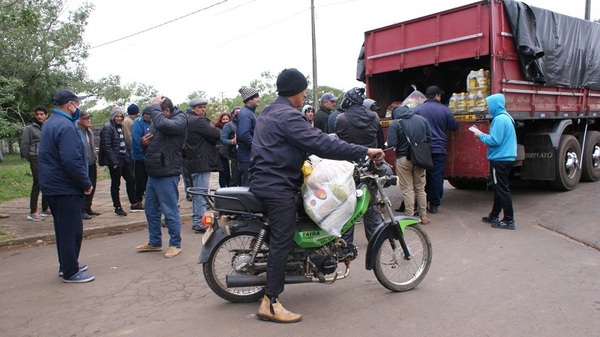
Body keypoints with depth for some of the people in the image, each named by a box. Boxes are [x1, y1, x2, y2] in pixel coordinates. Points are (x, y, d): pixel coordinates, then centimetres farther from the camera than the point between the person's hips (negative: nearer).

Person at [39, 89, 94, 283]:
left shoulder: (50, 123, 13)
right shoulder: (65, 126, -19)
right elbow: (71, 161, -26)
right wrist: (86, 183, -17)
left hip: (52, 185, 10)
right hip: (66, 188, -10)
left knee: (64, 228, 19)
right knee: (72, 230, -2)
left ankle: (67, 265, 30)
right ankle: (70, 272, 5)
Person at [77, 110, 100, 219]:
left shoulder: (90, 131, 16)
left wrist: (95, 158, 19)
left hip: (91, 164, 9)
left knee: (91, 187, 14)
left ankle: (88, 208, 26)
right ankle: (82, 211, 4)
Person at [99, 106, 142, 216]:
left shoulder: (120, 127, 14)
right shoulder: (108, 128, -12)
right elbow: (107, 147, -18)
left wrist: (128, 156, 12)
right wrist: (114, 162, -20)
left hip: (124, 158, 8)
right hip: (115, 161, -8)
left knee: (131, 180, 12)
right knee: (115, 184, 2)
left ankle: (134, 204, 22)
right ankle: (117, 208, 12)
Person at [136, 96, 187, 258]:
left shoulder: (179, 120, -11)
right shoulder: (158, 120, 13)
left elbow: (162, 124, -32)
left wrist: (155, 106, -17)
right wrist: (144, 142, 0)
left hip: (167, 175, -9)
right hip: (153, 173, 9)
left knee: (170, 212, -1)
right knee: (151, 210, 16)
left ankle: (175, 244, 12)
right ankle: (154, 242, 29)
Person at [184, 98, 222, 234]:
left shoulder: (189, 120, 19)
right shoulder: (198, 121, -13)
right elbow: (216, 135, -18)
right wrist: (215, 129, 2)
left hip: (194, 161, 11)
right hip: (202, 161, -11)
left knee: (197, 192, 16)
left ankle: (196, 221, 24)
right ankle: (200, 223, -7)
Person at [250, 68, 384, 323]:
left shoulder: (270, 112, 17)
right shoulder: (287, 115, -17)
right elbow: (321, 143, -25)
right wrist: (364, 152, -23)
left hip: (264, 182, 11)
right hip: (278, 187, -11)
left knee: (279, 239, 19)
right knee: (282, 242, -8)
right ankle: (270, 304, -4)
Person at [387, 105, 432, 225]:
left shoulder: (395, 124, -9)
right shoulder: (422, 119, 4)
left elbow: (391, 144, -15)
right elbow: (429, 139, 5)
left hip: (403, 159, -4)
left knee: (407, 189, 3)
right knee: (420, 188, 14)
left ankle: (410, 217, 4)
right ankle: (423, 216, 19)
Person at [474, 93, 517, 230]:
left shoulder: (499, 119, -18)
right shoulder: (506, 117, 14)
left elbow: (494, 141, -22)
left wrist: (481, 136, -7)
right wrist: (483, 135, 10)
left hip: (500, 160, -10)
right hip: (506, 158, 10)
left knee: (502, 190, -4)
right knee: (499, 189, 17)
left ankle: (509, 221, 2)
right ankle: (494, 216, 29)